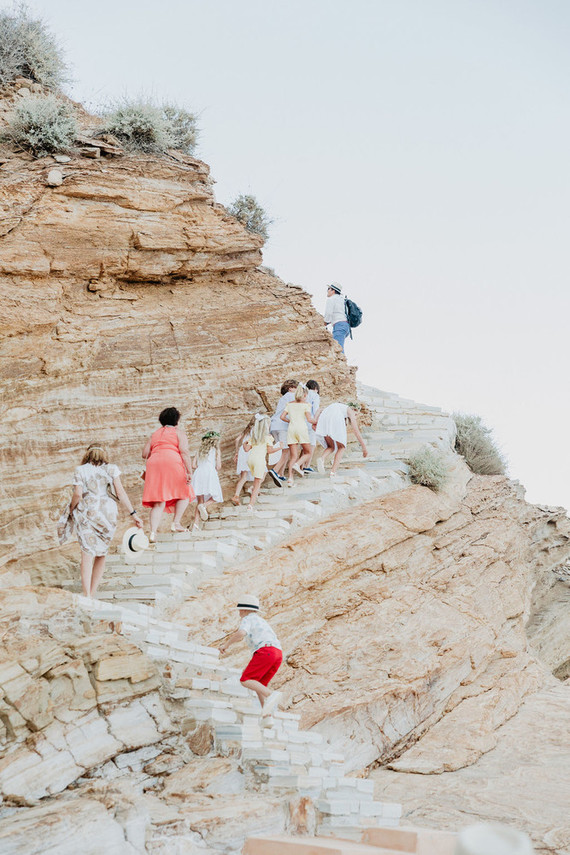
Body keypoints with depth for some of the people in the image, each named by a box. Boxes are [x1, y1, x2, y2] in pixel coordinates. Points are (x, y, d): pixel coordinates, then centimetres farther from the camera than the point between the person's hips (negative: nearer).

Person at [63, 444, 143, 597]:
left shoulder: (80, 470, 4)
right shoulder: (111, 469, 8)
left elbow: (78, 494, -6)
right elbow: (120, 492, 0)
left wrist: (71, 510, 11)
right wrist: (133, 514, 1)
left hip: (85, 514, -2)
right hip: (107, 514, 2)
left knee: (87, 554, -6)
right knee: (101, 554, 14)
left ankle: (87, 596, -18)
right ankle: (92, 594, 16)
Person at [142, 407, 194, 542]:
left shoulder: (155, 433, 24)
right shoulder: (179, 432, 10)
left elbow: (144, 454, 20)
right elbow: (184, 452, -5)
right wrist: (189, 472, -10)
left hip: (154, 465, 4)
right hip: (172, 462, -4)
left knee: (159, 502, 0)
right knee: (184, 494, 14)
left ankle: (153, 532, -16)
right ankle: (176, 523, 2)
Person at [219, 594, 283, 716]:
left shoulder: (247, 619, 9)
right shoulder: (260, 620, 36)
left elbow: (241, 633, -12)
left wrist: (225, 645, -2)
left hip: (265, 651, -8)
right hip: (278, 653, 8)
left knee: (246, 681, -10)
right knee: (258, 685, 15)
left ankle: (272, 695, -32)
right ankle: (266, 714, -6)